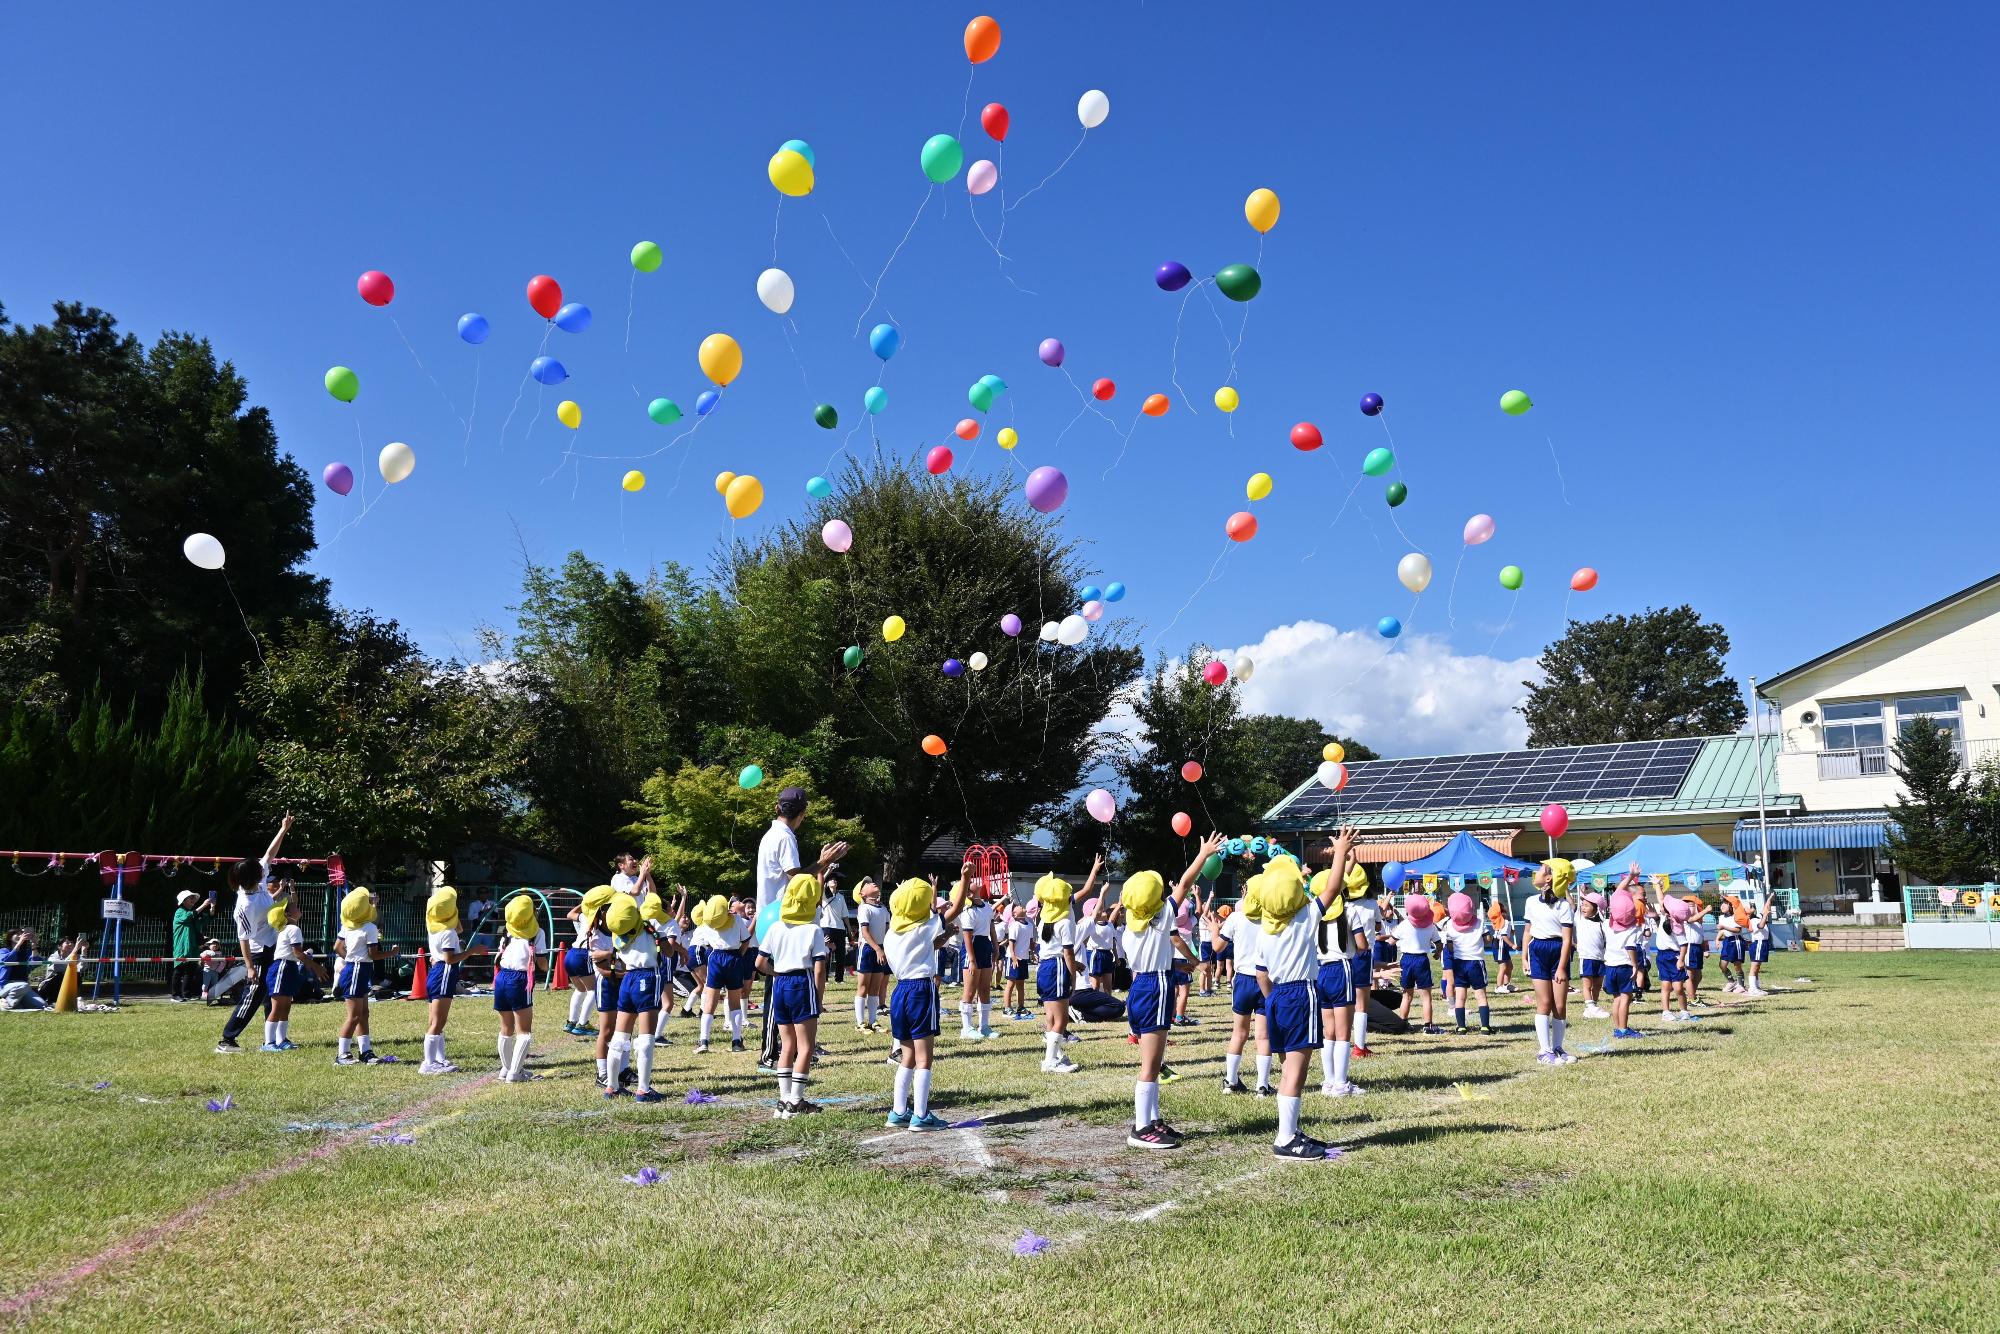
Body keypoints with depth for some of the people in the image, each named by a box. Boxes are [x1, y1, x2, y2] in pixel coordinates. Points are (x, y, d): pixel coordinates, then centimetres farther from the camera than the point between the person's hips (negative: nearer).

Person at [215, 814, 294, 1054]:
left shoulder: (259, 884, -3)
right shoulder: (245, 906, -25)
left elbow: (269, 854, 7)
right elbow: (243, 939, -21)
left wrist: (284, 830, 8)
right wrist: (249, 967, -20)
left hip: (273, 950, 9)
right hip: (258, 955, -9)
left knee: (274, 998, 15)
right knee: (251, 1000, -6)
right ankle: (226, 1041, -1)